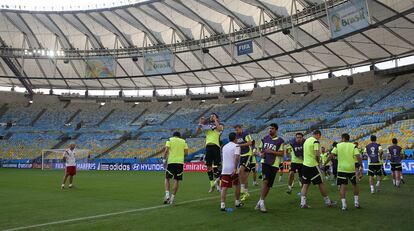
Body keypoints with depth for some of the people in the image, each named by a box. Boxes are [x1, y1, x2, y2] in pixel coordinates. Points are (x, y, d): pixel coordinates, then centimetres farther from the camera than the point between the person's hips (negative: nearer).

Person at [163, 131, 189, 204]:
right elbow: (186, 152, 6)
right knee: (177, 180, 5)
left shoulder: (170, 140, 8)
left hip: (171, 161, -1)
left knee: (167, 178, 12)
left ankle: (167, 194, -3)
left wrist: (164, 159, 1)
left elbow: (166, 150, -5)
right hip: (180, 162, 1)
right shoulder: (183, 141, 14)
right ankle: (172, 197, 4)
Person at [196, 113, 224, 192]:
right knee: (209, 167, 7)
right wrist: (200, 123, -1)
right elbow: (197, 132, 9)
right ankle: (212, 184, 18)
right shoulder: (207, 125, 16)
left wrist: (215, 120, -10)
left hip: (215, 146, -4)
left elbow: (219, 129, -19)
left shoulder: (220, 125, 6)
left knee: (217, 166, -6)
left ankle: (218, 183, 2)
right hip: (208, 147, 4)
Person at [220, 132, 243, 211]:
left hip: (224, 170, 4)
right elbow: (237, 157, -18)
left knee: (224, 187, -2)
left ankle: (222, 204, -12)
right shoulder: (236, 146, -4)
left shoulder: (224, 146, 17)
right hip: (233, 170, -4)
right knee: (237, 185, 16)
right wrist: (235, 168, -22)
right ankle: (237, 202, 26)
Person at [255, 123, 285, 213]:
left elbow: (282, 153, -4)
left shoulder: (280, 141, -1)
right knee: (265, 180, -17)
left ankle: (260, 202, 18)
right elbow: (260, 148, 21)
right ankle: (262, 202, -13)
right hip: (265, 162, 1)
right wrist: (261, 153, 0)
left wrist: (272, 152, -15)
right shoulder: (265, 138, 10)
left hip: (274, 164, -1)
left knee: (269, 184, 4)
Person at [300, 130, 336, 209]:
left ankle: (303, 202, -1)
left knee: (305, 184, 7)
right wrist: (318, 161, -2)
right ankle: (328, 202, 17)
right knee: (320, 183, 5)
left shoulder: (306, 140, 15)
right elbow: (317, 154, -20)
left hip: (305, 164, 7)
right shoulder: (315, 141, -10)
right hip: (313, 165, -7)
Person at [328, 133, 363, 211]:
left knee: (342, 186, -1)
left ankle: (344, 204, -10)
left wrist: (324, 164, 1)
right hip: (351, 168, 1)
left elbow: (331, 156, -4)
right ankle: (356, 202, 22)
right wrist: (361, 167, -6)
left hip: (341, 169, -1)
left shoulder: (338, 146, 2)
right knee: (354, 184, 20)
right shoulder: (353, 146, 3)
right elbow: (358, 157, -9)